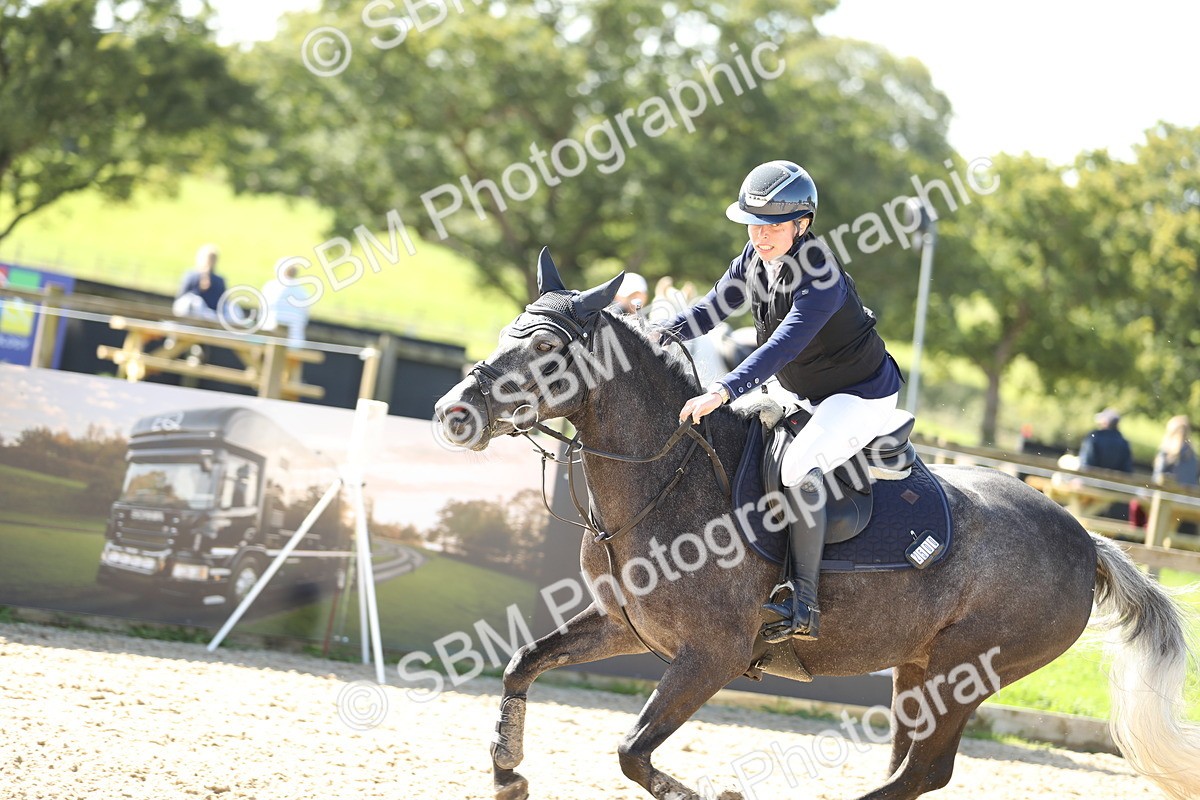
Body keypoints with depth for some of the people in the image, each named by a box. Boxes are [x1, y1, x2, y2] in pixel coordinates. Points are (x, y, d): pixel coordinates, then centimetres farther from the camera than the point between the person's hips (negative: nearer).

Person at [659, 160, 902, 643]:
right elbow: (714, 308, 0)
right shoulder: (757, 255, -6)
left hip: (863, 398, -10)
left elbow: (781, 348, -40)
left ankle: (802, 605, -28)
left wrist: (720, 394, -50)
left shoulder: (822, 281, -30)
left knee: (800, 463, -32)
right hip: (803, 394, 10)